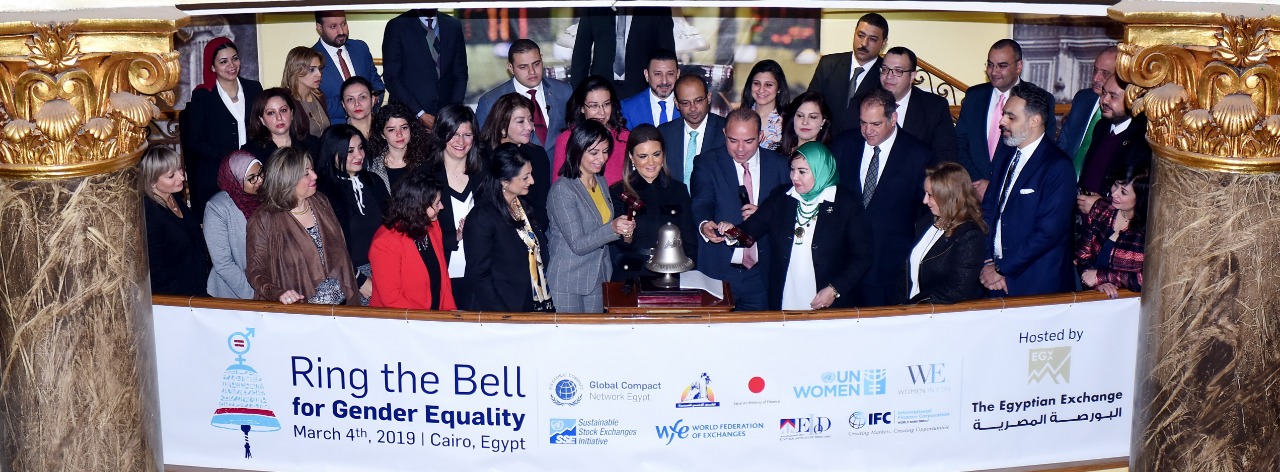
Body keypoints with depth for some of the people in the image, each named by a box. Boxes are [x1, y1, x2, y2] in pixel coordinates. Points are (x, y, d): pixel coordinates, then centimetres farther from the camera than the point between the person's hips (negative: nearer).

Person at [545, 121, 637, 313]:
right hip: (566, 283, -7)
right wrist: (612, 229, -34)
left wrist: (624, 228, 4)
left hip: (598, 278, 7)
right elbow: (577, 244, -23)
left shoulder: (601, 182, 7)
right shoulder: (562, 190, -17)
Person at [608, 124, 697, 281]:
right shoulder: (617, 193, 6)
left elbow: (690, 242, 12)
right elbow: (620, 246, 4)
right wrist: (625, 237, -18)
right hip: (631, 278, -1)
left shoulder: (679, 190, 13)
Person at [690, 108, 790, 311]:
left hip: (762, 273, 2)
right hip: (718, 271, -2)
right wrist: (705, 225, -35)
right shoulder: (706, 163, 1)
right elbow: (702, 202, -13)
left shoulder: (779, 165, 7)